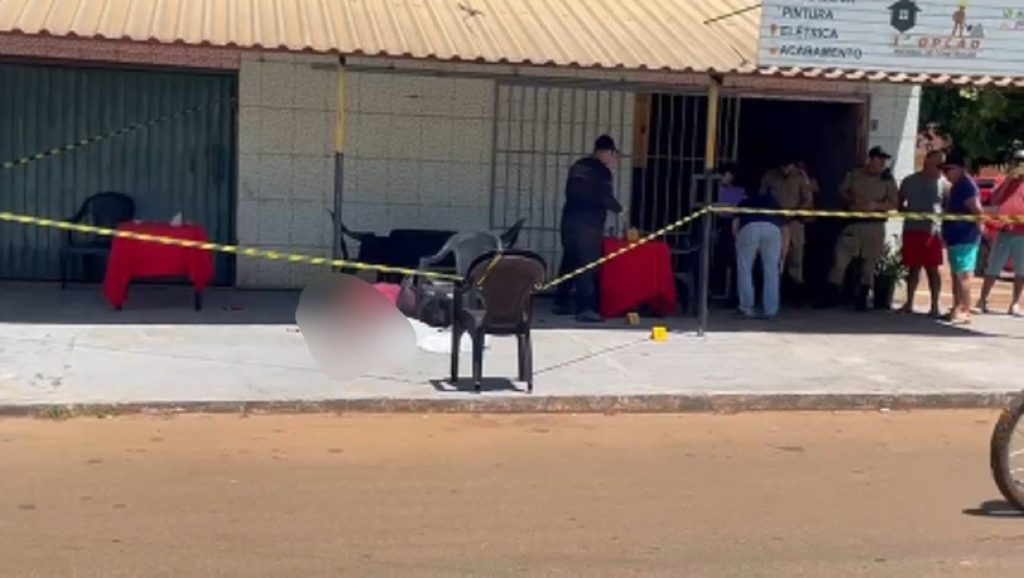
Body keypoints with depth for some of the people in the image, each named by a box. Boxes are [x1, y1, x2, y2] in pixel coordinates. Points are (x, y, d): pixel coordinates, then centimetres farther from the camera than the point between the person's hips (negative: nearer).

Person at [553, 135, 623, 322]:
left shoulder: (578, 166, 13)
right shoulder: (602, 171, -9)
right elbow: (606, 198, -11)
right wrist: (618, 208, 8)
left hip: (570, 219, 7)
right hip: (589, 224, -7)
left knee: (569, 262, 15)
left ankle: (561, 302, 21)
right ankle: (584, 308, -10)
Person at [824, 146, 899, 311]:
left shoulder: (887, 180, 2)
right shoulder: (853, 175, 4)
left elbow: (893, 204, 0)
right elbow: (842, 191, 10)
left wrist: (876, 206, -17)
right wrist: (851, 200, -11)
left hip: (875, 226, 0)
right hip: (852, 224, 0)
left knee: (869, 264, 5)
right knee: (840, 261, -6)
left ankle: (862, 300, 14)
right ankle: (829, 297, 0)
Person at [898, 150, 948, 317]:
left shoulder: (943, 184, 2)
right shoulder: (910, 181, 7)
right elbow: (899, 203, 15)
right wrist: (907, 212, -2)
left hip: (933, 231, -2)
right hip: (911, 229, 2)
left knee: (932, 269, -1)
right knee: (913, 268, 9)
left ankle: (935, 306, 2)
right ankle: (909, 303, 18)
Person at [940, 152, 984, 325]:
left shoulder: (966, 185, -15)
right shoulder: (957, 186, 17)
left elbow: (977, 210, -22)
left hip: (964, 238, -11)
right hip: (956, 237, 11)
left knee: (962, 274, -11)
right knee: (956, 275, 15)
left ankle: (964, 312, -10)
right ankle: (957, 309, 22)